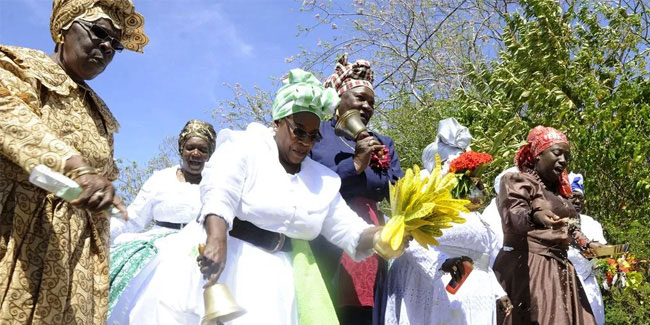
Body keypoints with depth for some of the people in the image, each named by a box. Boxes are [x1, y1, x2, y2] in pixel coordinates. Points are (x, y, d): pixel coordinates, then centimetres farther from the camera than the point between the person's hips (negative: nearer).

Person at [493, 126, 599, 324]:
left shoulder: (559, 189, 19)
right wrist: (536, 216, -44)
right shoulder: (516, 180, -6)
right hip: (526, 267, -8)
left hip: (559, 269, 8)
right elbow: (513, 216, -24)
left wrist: (586, 245, 13)